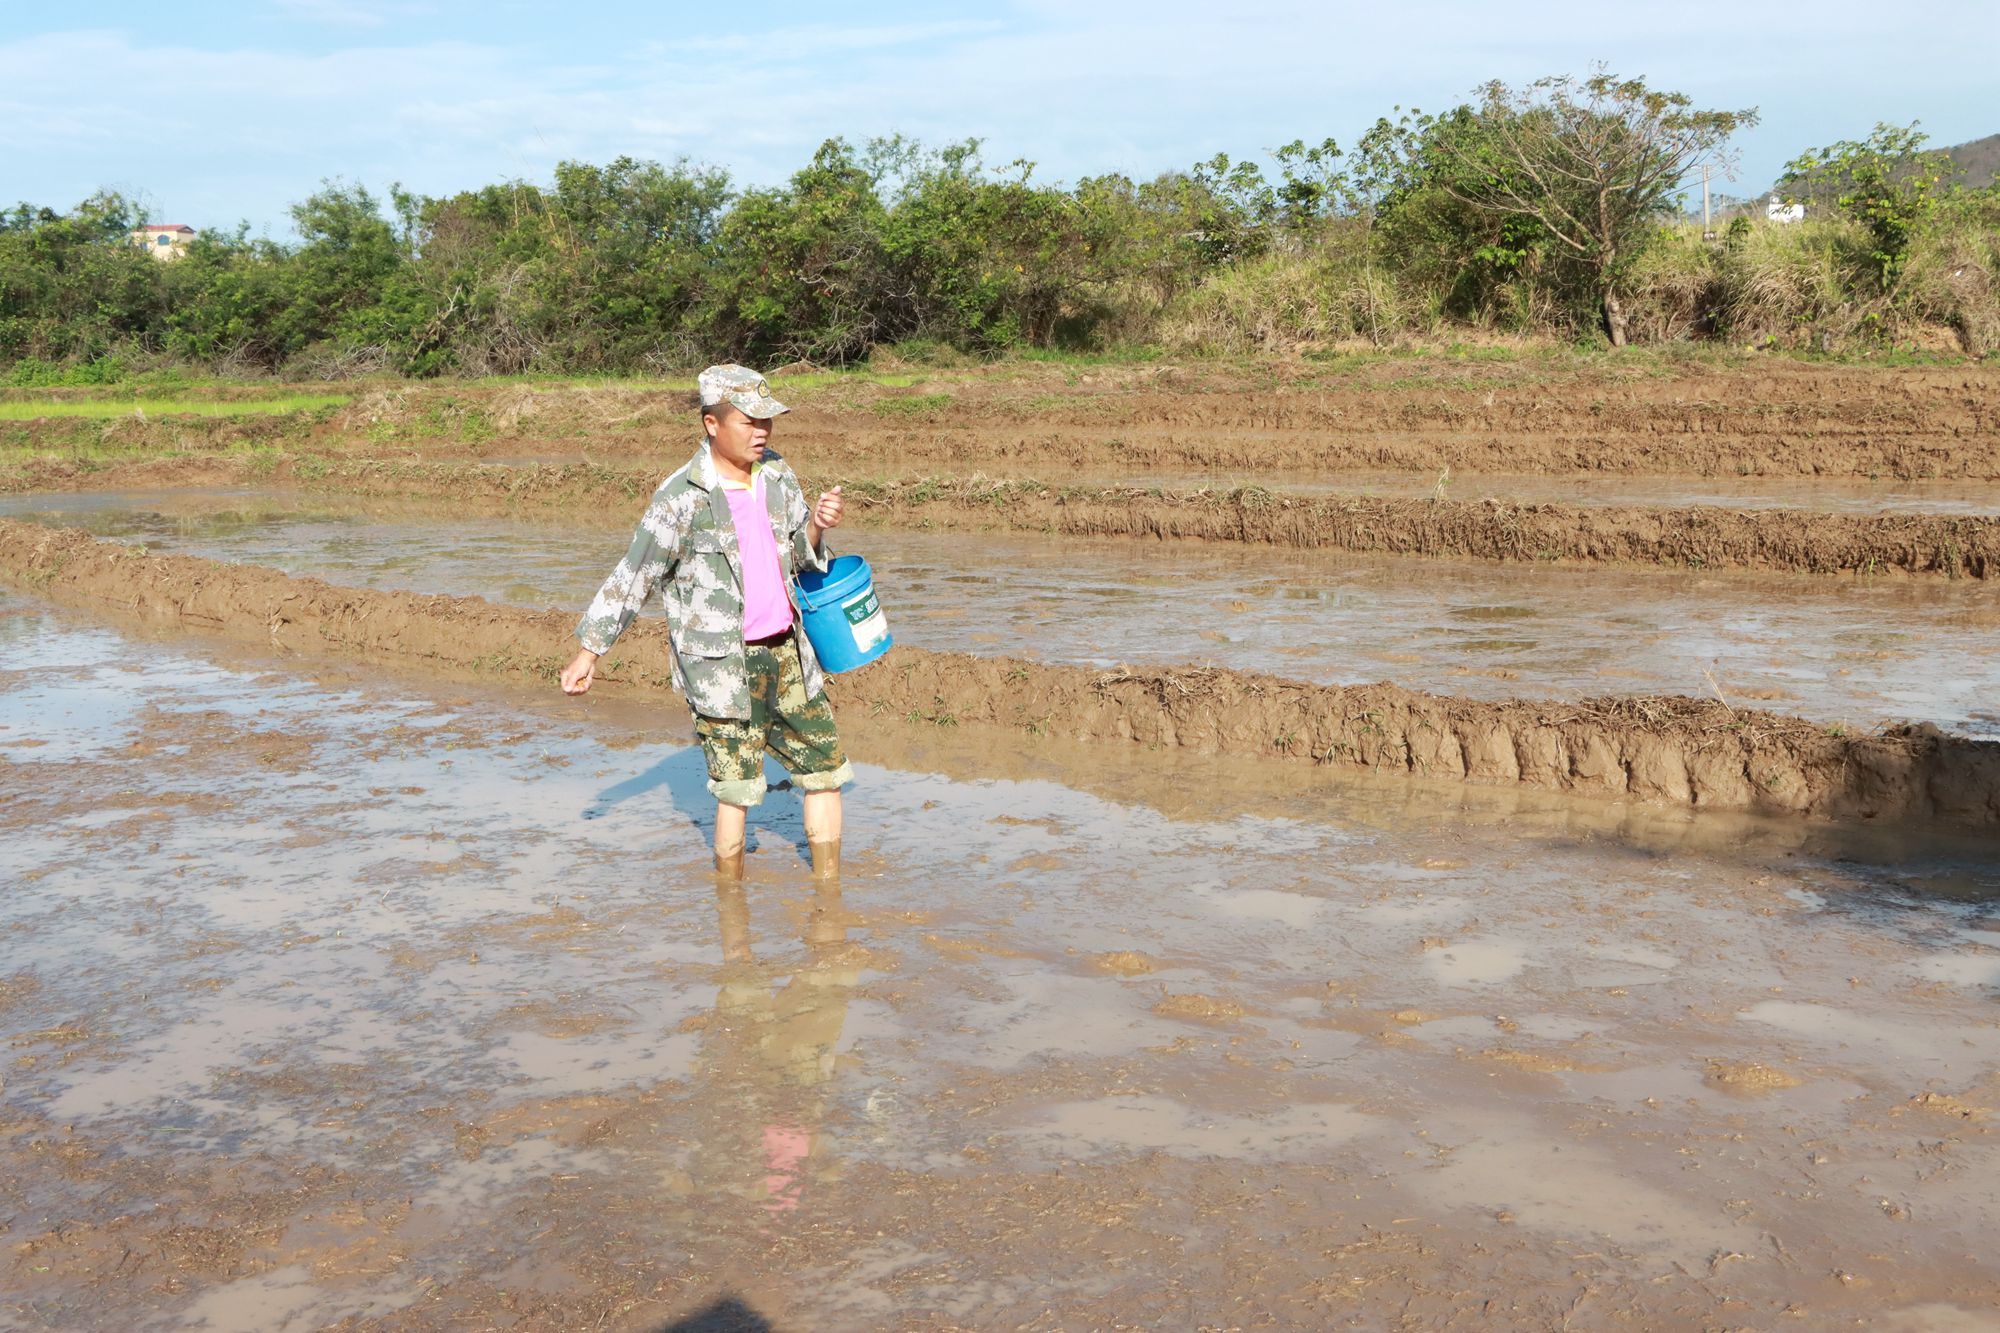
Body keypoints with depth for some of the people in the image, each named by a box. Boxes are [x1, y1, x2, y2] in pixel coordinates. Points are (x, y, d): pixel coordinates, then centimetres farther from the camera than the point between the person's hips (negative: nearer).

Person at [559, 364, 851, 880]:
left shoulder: (778, 475, 6)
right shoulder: (681, 498, -11)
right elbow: (632, 577, -6)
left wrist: (816, 526, -7)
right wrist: (589, 650, -5)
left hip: (787, 650, 6)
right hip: (723, 664, -6)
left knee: (825, 766, 11)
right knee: (737, 789, -2)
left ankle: (828, 890, 26)